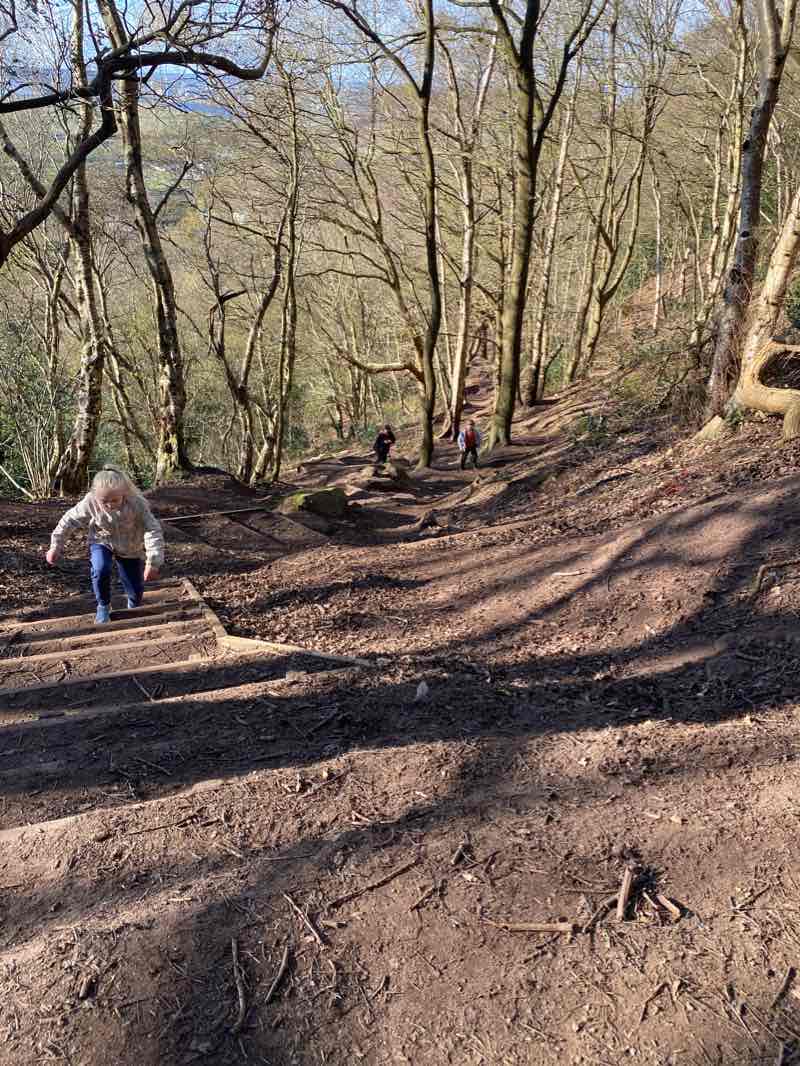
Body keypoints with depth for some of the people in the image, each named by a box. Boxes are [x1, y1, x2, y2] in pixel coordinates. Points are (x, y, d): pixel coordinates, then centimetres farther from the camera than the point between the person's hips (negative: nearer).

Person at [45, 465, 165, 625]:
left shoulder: (136, 503, -34)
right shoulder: (90, 502, -28)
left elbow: (153, 531, -33)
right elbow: (69, 520, -12)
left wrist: (153, 562, -39)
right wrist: (55, 546, -8)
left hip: (129, 547, 0)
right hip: (101, 542, 0)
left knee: (136, 590, 1)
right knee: (100, 571, -30)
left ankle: (134, 609, 40)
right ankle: (103, 607, 0)